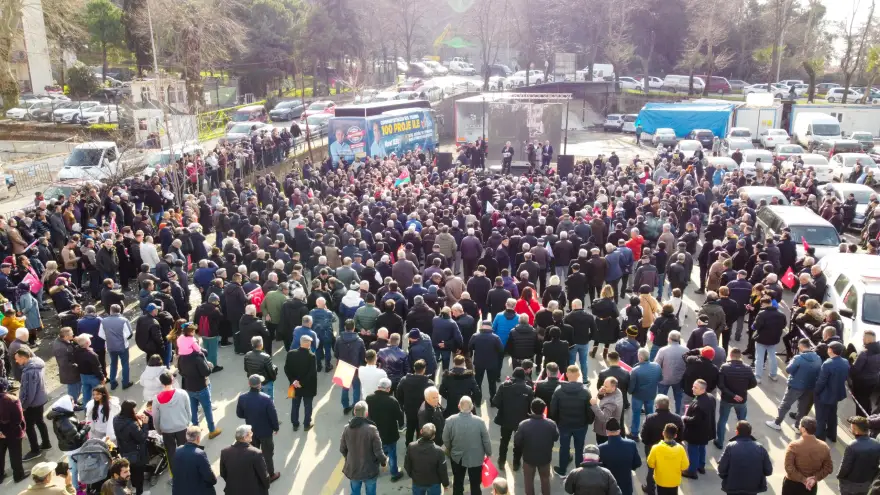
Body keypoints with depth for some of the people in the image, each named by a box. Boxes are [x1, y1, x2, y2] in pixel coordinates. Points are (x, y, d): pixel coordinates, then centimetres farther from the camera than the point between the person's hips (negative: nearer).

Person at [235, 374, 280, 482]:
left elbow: (239, 414, -2)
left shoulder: (242, 398, -18)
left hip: (251, 431, 3)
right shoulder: (266, 399, -30)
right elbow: (273, 415, -19)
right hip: (266, 431, -3)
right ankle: (270, 475, 33)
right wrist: (276, 427, -1)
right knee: (267, 454, 16)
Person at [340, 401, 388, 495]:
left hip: (352, 469, 3)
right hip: (369, 470, -3)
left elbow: (342, 449, 0)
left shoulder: (347, 428, -13)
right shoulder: (371, 429, -25)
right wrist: (384, 461, 2)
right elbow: (378, 452, -19)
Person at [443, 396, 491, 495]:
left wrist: (449, 450, 13)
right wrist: (489, 453, 8)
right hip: (476, 458, -1)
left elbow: (445, 439, -8)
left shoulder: (451, 420, -21)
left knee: (458, 482, 24)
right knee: (475, 484, 17)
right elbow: (486, 440, -11)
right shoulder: (479, 422, -23)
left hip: (457, 457, 2)